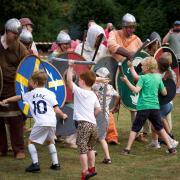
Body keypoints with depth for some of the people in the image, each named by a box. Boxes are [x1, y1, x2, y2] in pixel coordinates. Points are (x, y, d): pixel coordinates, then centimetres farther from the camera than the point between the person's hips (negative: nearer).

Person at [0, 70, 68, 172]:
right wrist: (63, 115, 26)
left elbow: (18, 98, 29)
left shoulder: (31, 94, 12)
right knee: (50, 141, 26)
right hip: (52, 122, 3)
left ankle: (35, 164, -3)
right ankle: (55, 163, 21)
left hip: (41, 123, -3)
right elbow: (56, 109, 4)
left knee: (31, 141, 12)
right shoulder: (50, 94, 8)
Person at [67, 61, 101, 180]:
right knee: (90, 148, 21)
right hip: (93, 124, 7)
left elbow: (69, 80, -3)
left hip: (83, 124, -7)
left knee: (82, 149, -8)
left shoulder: (78, 91, -4)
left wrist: (71, 67, 4)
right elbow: (98, 109, 14)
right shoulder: (93, 95, 13)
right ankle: (92, 169, 26)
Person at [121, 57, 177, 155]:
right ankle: (171, 148, 11)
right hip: (155, 106, 4)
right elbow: (164, 93, 13)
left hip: (143, 107, -4)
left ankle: (127, 149, -1)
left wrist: (126, 81, -15)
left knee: (135, 129, 2)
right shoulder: (158, 78, 9)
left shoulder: (143, 78, -5)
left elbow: (136, 90, -18)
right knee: (160, 128, 15)